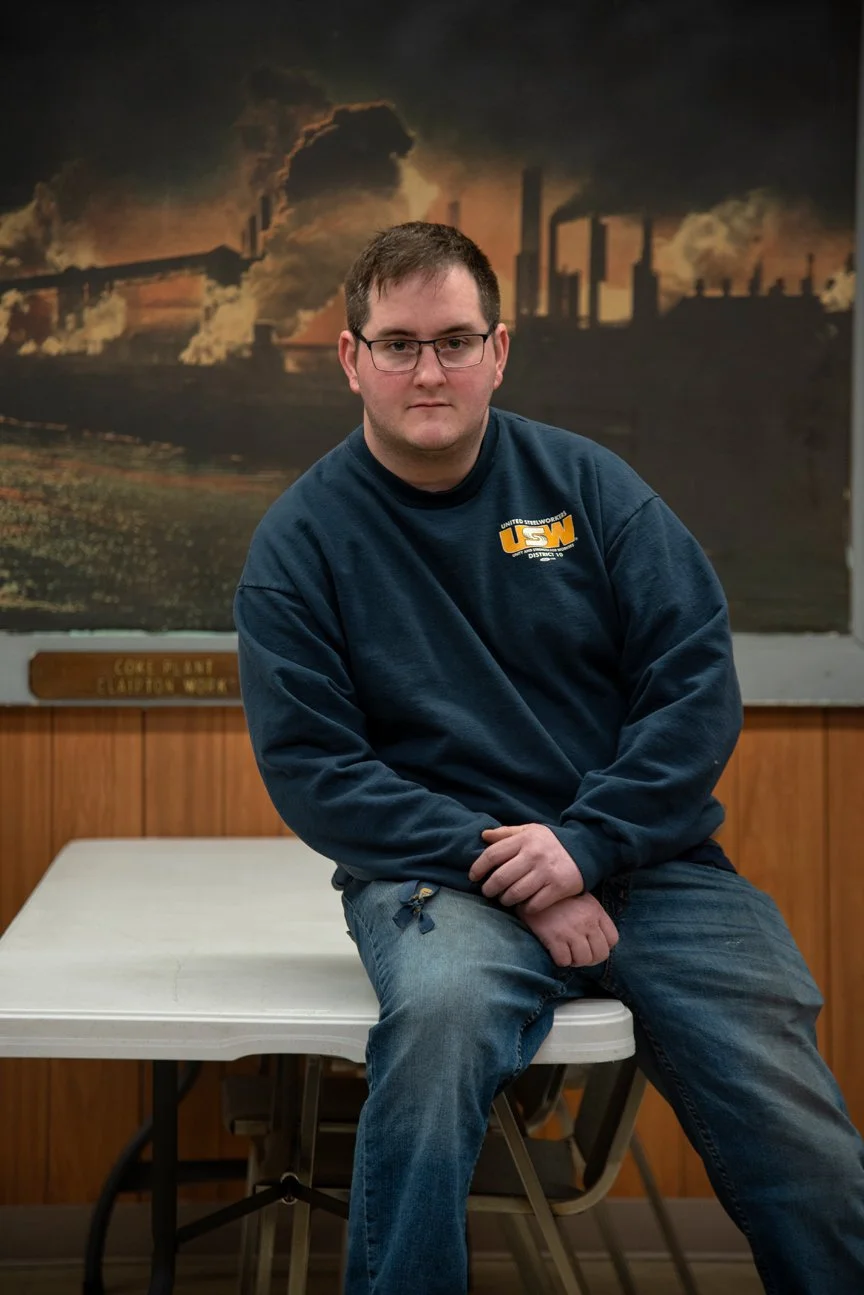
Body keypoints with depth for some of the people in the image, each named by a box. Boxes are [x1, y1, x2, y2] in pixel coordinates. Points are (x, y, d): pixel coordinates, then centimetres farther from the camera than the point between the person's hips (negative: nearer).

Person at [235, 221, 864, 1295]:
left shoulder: (587, 484, 7)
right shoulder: (301, 539, 2)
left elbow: (697, 679, 2)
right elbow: (312, 767, -4)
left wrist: (587, 842, -12)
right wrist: (500, 868, -14)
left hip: (644, 856, 2)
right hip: (436, 870, -2)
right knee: (442, 1007, -36)